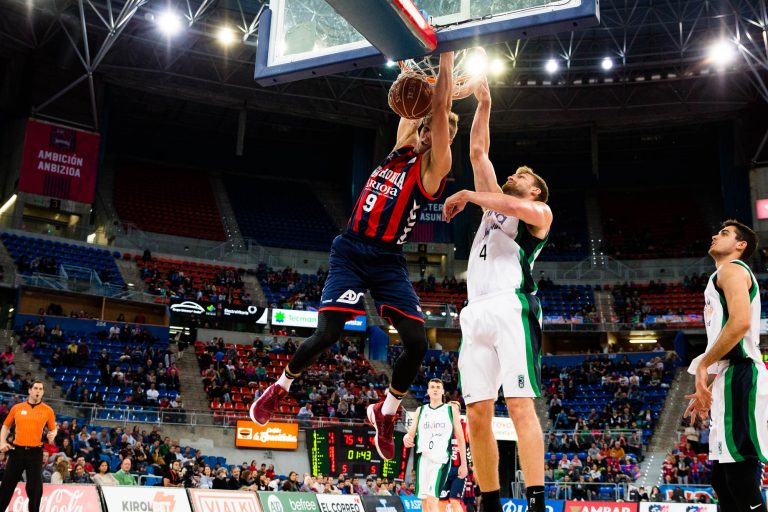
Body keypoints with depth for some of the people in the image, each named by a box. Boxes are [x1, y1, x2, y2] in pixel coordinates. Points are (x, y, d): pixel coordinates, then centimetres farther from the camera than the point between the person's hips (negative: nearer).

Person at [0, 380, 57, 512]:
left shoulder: (48, 410, 3)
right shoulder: (17, 408, 6)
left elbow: (53, 429, 10)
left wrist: (52, 435, -13)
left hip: (35, 452, -1)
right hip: (17, 450, 1)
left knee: (35, 487, -1)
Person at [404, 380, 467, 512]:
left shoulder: (451, 409, 7)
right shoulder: (420, 410, 14)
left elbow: (460, 438, 7)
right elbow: (411, 434, 9)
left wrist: (463, 464, 3)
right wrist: (406, 438, -17)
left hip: (441, 459, -3)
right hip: (423, 458, 4)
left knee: (432, 500, -18)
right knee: (424, 501, 6)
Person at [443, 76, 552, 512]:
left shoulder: (540, 211, 13)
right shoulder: (495, 203, 30)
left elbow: (515, 208, -12)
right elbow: (478, 152, 27)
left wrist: (469, 195, -1)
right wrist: (484, 105, 28)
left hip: (512, 307, -6)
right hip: (477, 312, 6)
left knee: (521, 406, -16)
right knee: (478, 415, 0)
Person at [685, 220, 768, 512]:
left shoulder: (731, 269, -3)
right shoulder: (729, 275, 27)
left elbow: (740, 322, -21)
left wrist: (703, 365, -16)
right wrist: (709, 389, 25)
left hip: (739, 378, -11)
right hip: (732, 380, 11)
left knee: (740, 474, -12)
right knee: (722, 475, 11)